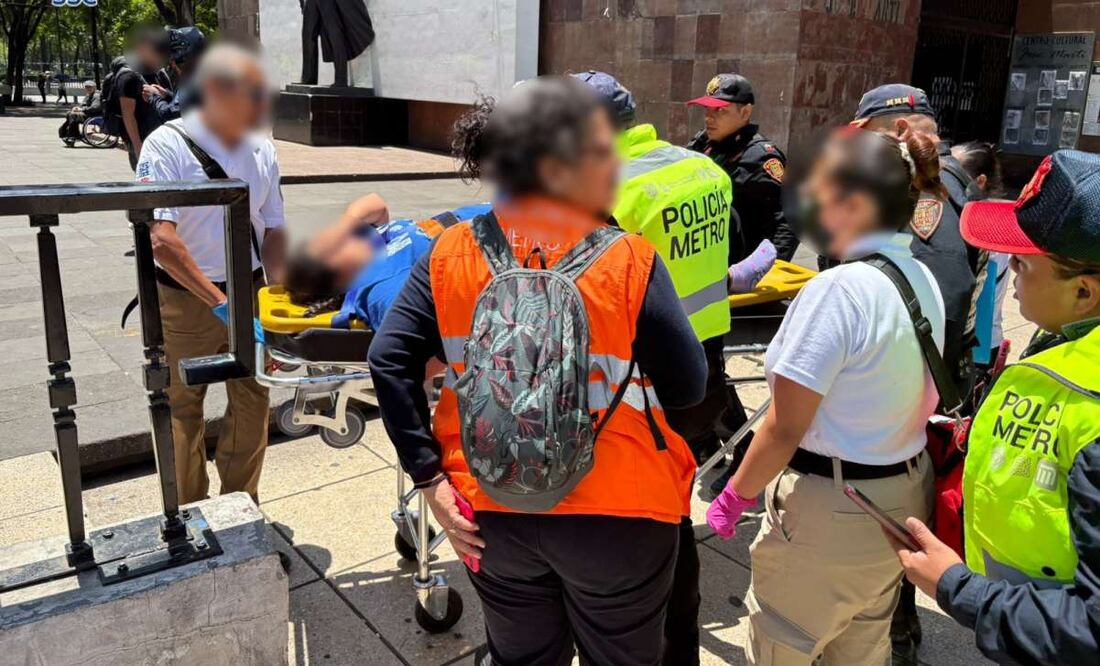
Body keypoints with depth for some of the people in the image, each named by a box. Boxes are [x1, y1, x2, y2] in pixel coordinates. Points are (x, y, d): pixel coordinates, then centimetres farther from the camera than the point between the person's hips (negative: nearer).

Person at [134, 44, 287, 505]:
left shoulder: (262, 150, 4)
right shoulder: (168, 145, -13)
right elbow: (162, 241, -22)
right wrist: (219, 302, -26)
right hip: (186, 298, -4)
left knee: (252, 403, 12)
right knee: (182, 410, 9)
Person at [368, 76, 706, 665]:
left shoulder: (452, 253, -9)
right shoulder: (629, 261, -18)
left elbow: (390, 361, -11)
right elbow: (688, 389, -13)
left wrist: (430, 477, -6)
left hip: (493, 514, 3)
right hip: (617, 518, -2)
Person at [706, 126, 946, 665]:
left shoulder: (838, 289, -24)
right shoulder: (923, 279, 3)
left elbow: (784, 429, -22)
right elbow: (902, 397, 10)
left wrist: (733, 497, -9)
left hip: (830, 511, -8)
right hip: (904, 499, 9)